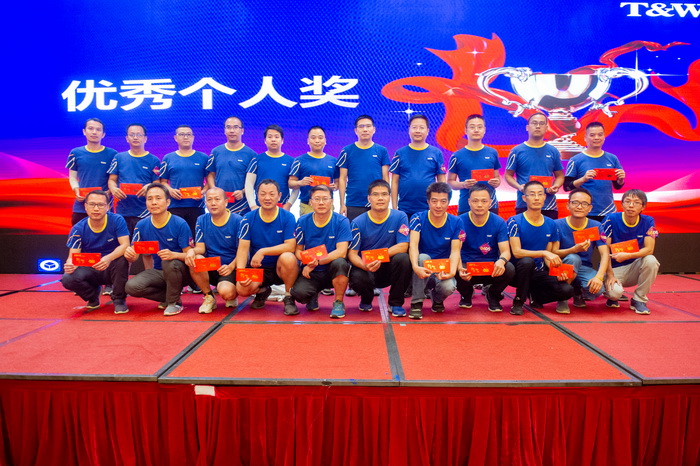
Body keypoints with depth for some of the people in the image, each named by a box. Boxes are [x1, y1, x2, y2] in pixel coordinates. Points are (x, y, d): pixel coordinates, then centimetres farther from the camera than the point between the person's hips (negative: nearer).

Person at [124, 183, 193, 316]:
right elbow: (134, 254, -1)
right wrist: (129, 254, -26)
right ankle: (168, 297, 3)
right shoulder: (141, 225, -2)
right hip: (158, 272, 4)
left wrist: (173, 255, -37)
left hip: (180, 272, -4)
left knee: (169, 263, -36)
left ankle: (174, 302, -11)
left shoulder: (180, 224, -15)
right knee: (131, 286, -22)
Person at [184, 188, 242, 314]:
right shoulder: (202, 221, 6)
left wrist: (231, 266, -24)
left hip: (230, 268, -4)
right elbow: (200, 248, 0)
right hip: (210, 268, 4)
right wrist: (192, 251, -24)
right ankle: (208, 297, -7)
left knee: (226, 292, -32)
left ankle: (232, 296, 10)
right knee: (195, 259, -29)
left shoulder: (237, 221, -7)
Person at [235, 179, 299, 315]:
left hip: (281, 268, -2)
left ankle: (289, 297, -9)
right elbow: (243, 248, -7)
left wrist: (262, 251, -24)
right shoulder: (248, 219, -3)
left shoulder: (287, 217, -8)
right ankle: (262, 291, 15)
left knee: (288, 258, -35)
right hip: (257, 268, 2)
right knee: (242, 289, -26)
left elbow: (290, 246, -17)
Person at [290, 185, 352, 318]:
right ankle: (313, 296, 13)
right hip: (311, 273, 2)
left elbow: (341, 252, -17)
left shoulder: (341, 221, -9)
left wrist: (317, 261, -24)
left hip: (334, 272, -1)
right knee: (298, 292, -28)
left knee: (339, 263, -35)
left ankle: (339, 303, -10)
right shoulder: (303, 221, -1)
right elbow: (298, 250, 3)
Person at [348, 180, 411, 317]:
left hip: (389, 268, 0)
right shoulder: (358, 222, -6)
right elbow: (352, 253, -9)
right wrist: (365, 265, -32)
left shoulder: (400, 217, -6)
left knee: (403, 258, -31)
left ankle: (396, 303, -7)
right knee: (356, 278, -33)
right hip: (366, 269, 0)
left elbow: (403, 246, -13)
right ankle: (366, 299, 9)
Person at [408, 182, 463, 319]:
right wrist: (415, 267, -41)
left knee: (448, 287, -32)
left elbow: (455, 251, -10)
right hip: (422, 271, -1)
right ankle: (416, 303, -20)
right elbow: (413, 245, -21)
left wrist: (452, 271, -31)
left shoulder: (456, 223, -3)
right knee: (423, 257, -33)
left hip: (443, 271, 1)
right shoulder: (418, 219, -9)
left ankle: (437, 299, 8)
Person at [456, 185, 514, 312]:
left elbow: (506, 251, -10)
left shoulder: (499, 222, -5)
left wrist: (501, 261, -37)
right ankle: (466, 294, 7)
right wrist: (460, 268, -36)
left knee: (509, 269, -31)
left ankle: (493, 295, 6)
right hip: (467, 268, 0)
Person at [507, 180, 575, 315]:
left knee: (567, 290, -20)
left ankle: (535, 296, 10)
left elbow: (547, 257, 8)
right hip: (519, 272, -4)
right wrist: (544, 253, -29)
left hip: (539, 273, 4)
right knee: (527, 261, -37)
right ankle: (518, 301, -15)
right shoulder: (515, 222, -10)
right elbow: (516, 252, -19)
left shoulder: (551, 224, 5)